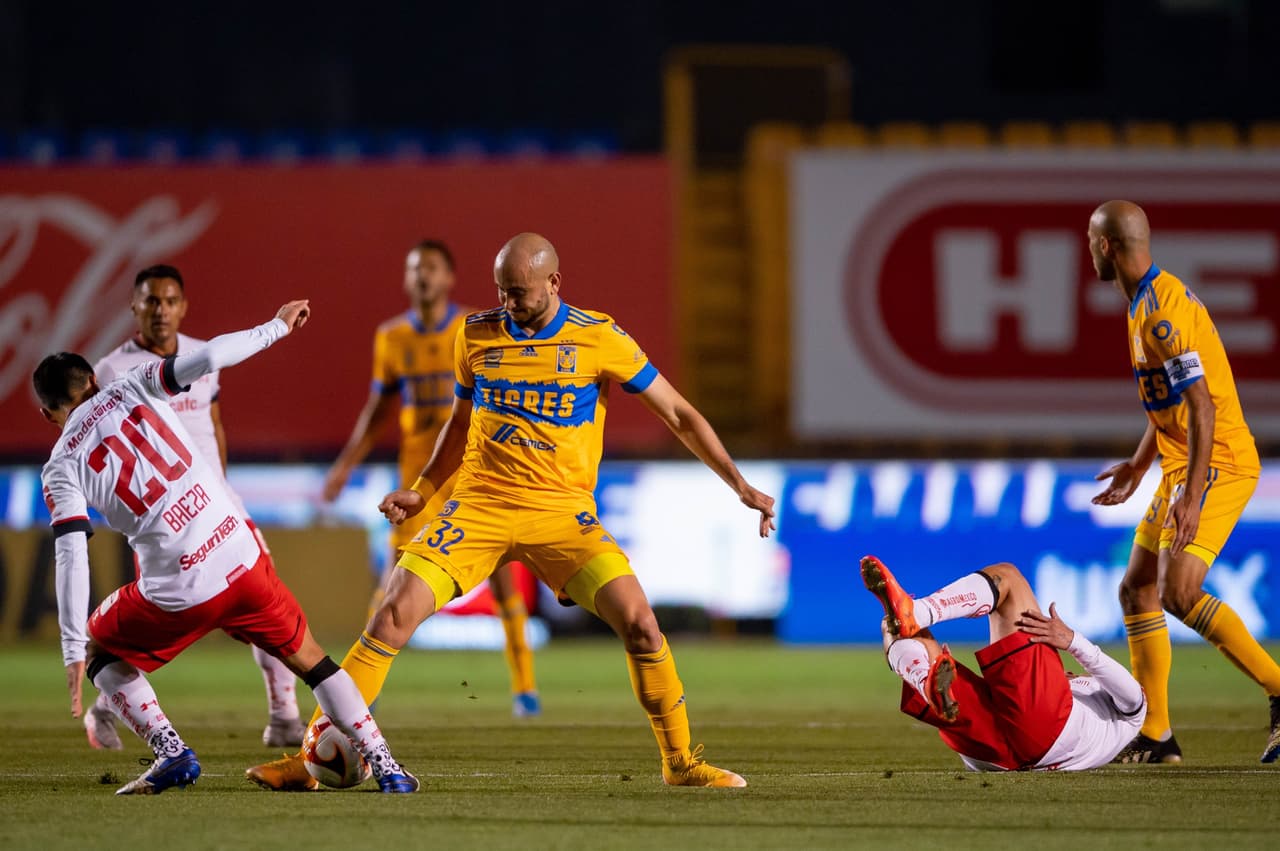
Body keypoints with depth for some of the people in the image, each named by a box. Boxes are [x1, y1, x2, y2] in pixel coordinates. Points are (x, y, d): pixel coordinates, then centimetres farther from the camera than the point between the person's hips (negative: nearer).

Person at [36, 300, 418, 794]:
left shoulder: (61, 468, 2)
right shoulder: (129, 389, 7)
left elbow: (72, 557, -7)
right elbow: (207, 359, -5)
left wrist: (74, 652, -7)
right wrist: (276, 328, 8)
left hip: (178, 594, -2)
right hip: (240, 559, 2)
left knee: (99, 650, 24)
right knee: (306, 657, 21)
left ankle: (171, 753, 7)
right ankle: (383, 765, 14)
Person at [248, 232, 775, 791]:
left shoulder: (600, 340, -4)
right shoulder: (476, 335, 5)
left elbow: (678, 414, 3)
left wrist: (739, 485, -1)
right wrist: (422, 492, 13)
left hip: (563, 511, -1)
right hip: (478, 504, 2)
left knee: (639, 624, -18)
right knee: (394, 615, -14)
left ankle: (681, 761, 1)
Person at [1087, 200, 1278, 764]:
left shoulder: (1162, 310, -19)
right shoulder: (1145, 304, 14)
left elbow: (1201, 406, -24)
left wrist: (1192, 496, -28)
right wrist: (1138, 465, 28)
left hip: (1217, 464, -11)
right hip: (1184, 464, 11)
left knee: (1177, 592, -21)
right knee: (1137, 591, 8)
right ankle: (1154, 737, 10)